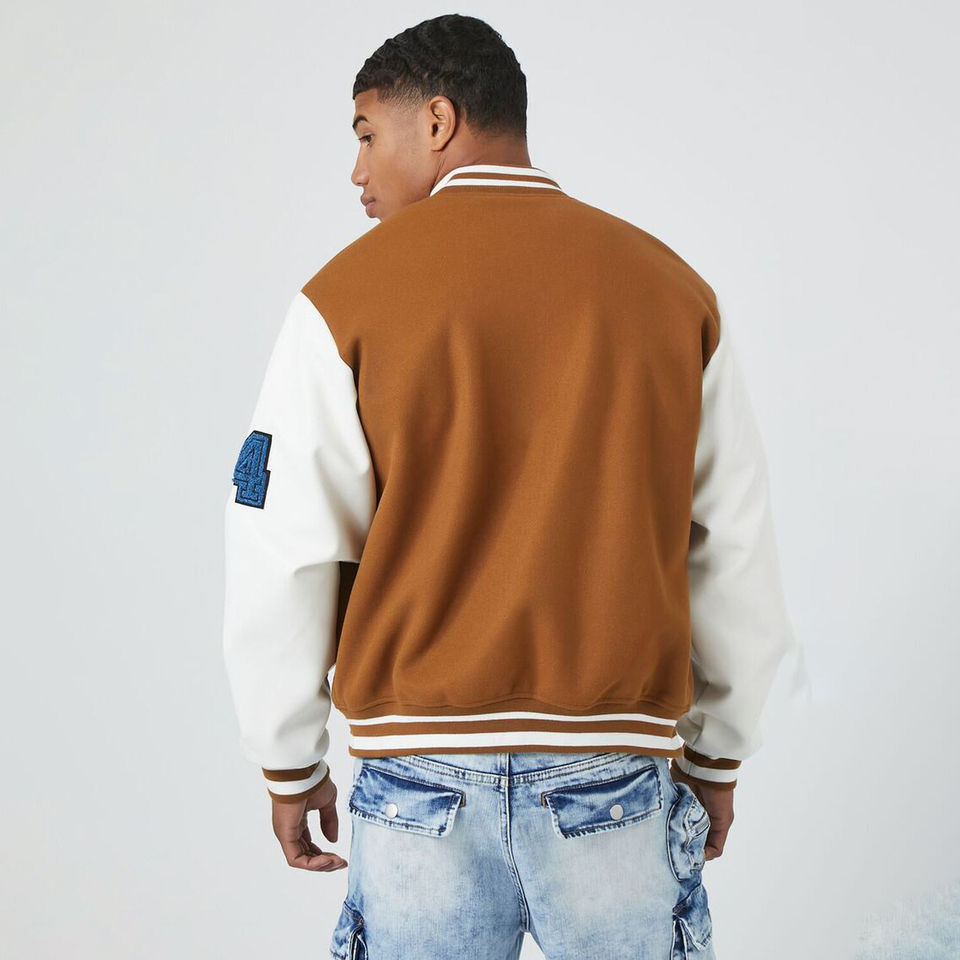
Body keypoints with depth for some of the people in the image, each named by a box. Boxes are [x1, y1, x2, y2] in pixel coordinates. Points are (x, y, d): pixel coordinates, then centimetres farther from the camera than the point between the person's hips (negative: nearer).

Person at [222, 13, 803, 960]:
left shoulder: (346, 297, -5)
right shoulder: (673, 289, 3)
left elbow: (280, 569, -3)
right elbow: (738, 557, 5)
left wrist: (289, 766, 10)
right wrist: (719, 754, 16)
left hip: (422, 779, -1)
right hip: (620, 773, 2)